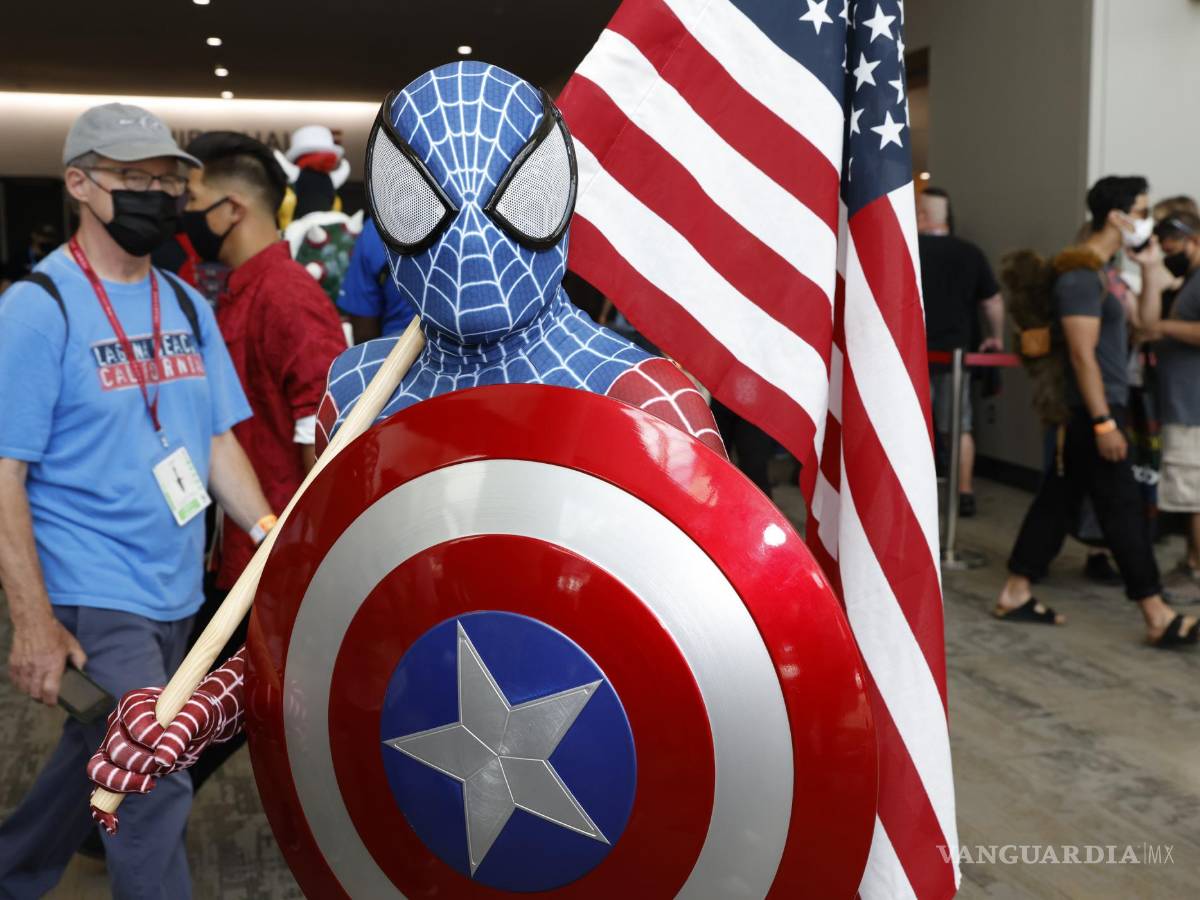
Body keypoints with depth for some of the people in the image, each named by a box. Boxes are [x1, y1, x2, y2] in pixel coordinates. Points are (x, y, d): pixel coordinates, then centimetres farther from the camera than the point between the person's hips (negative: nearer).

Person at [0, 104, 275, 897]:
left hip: (177, 596, 7)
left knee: (105, 758, 21)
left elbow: (217, 442, 10)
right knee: (154, 785, -6)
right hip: (92, 600, -7)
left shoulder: (187, 306, 8)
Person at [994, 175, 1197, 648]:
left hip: (1095, 409, 10)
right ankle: (1159, 618, 3)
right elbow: (1082, 354, -22)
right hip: (1091, 411, -10)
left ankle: (1014, 595, 16)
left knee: (1058, 499, 11)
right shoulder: (1082, 273, -17)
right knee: (1123, 508, -5)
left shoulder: (1104, 269, 15)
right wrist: (1104, 423, -24)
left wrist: (1149, 269, 10)